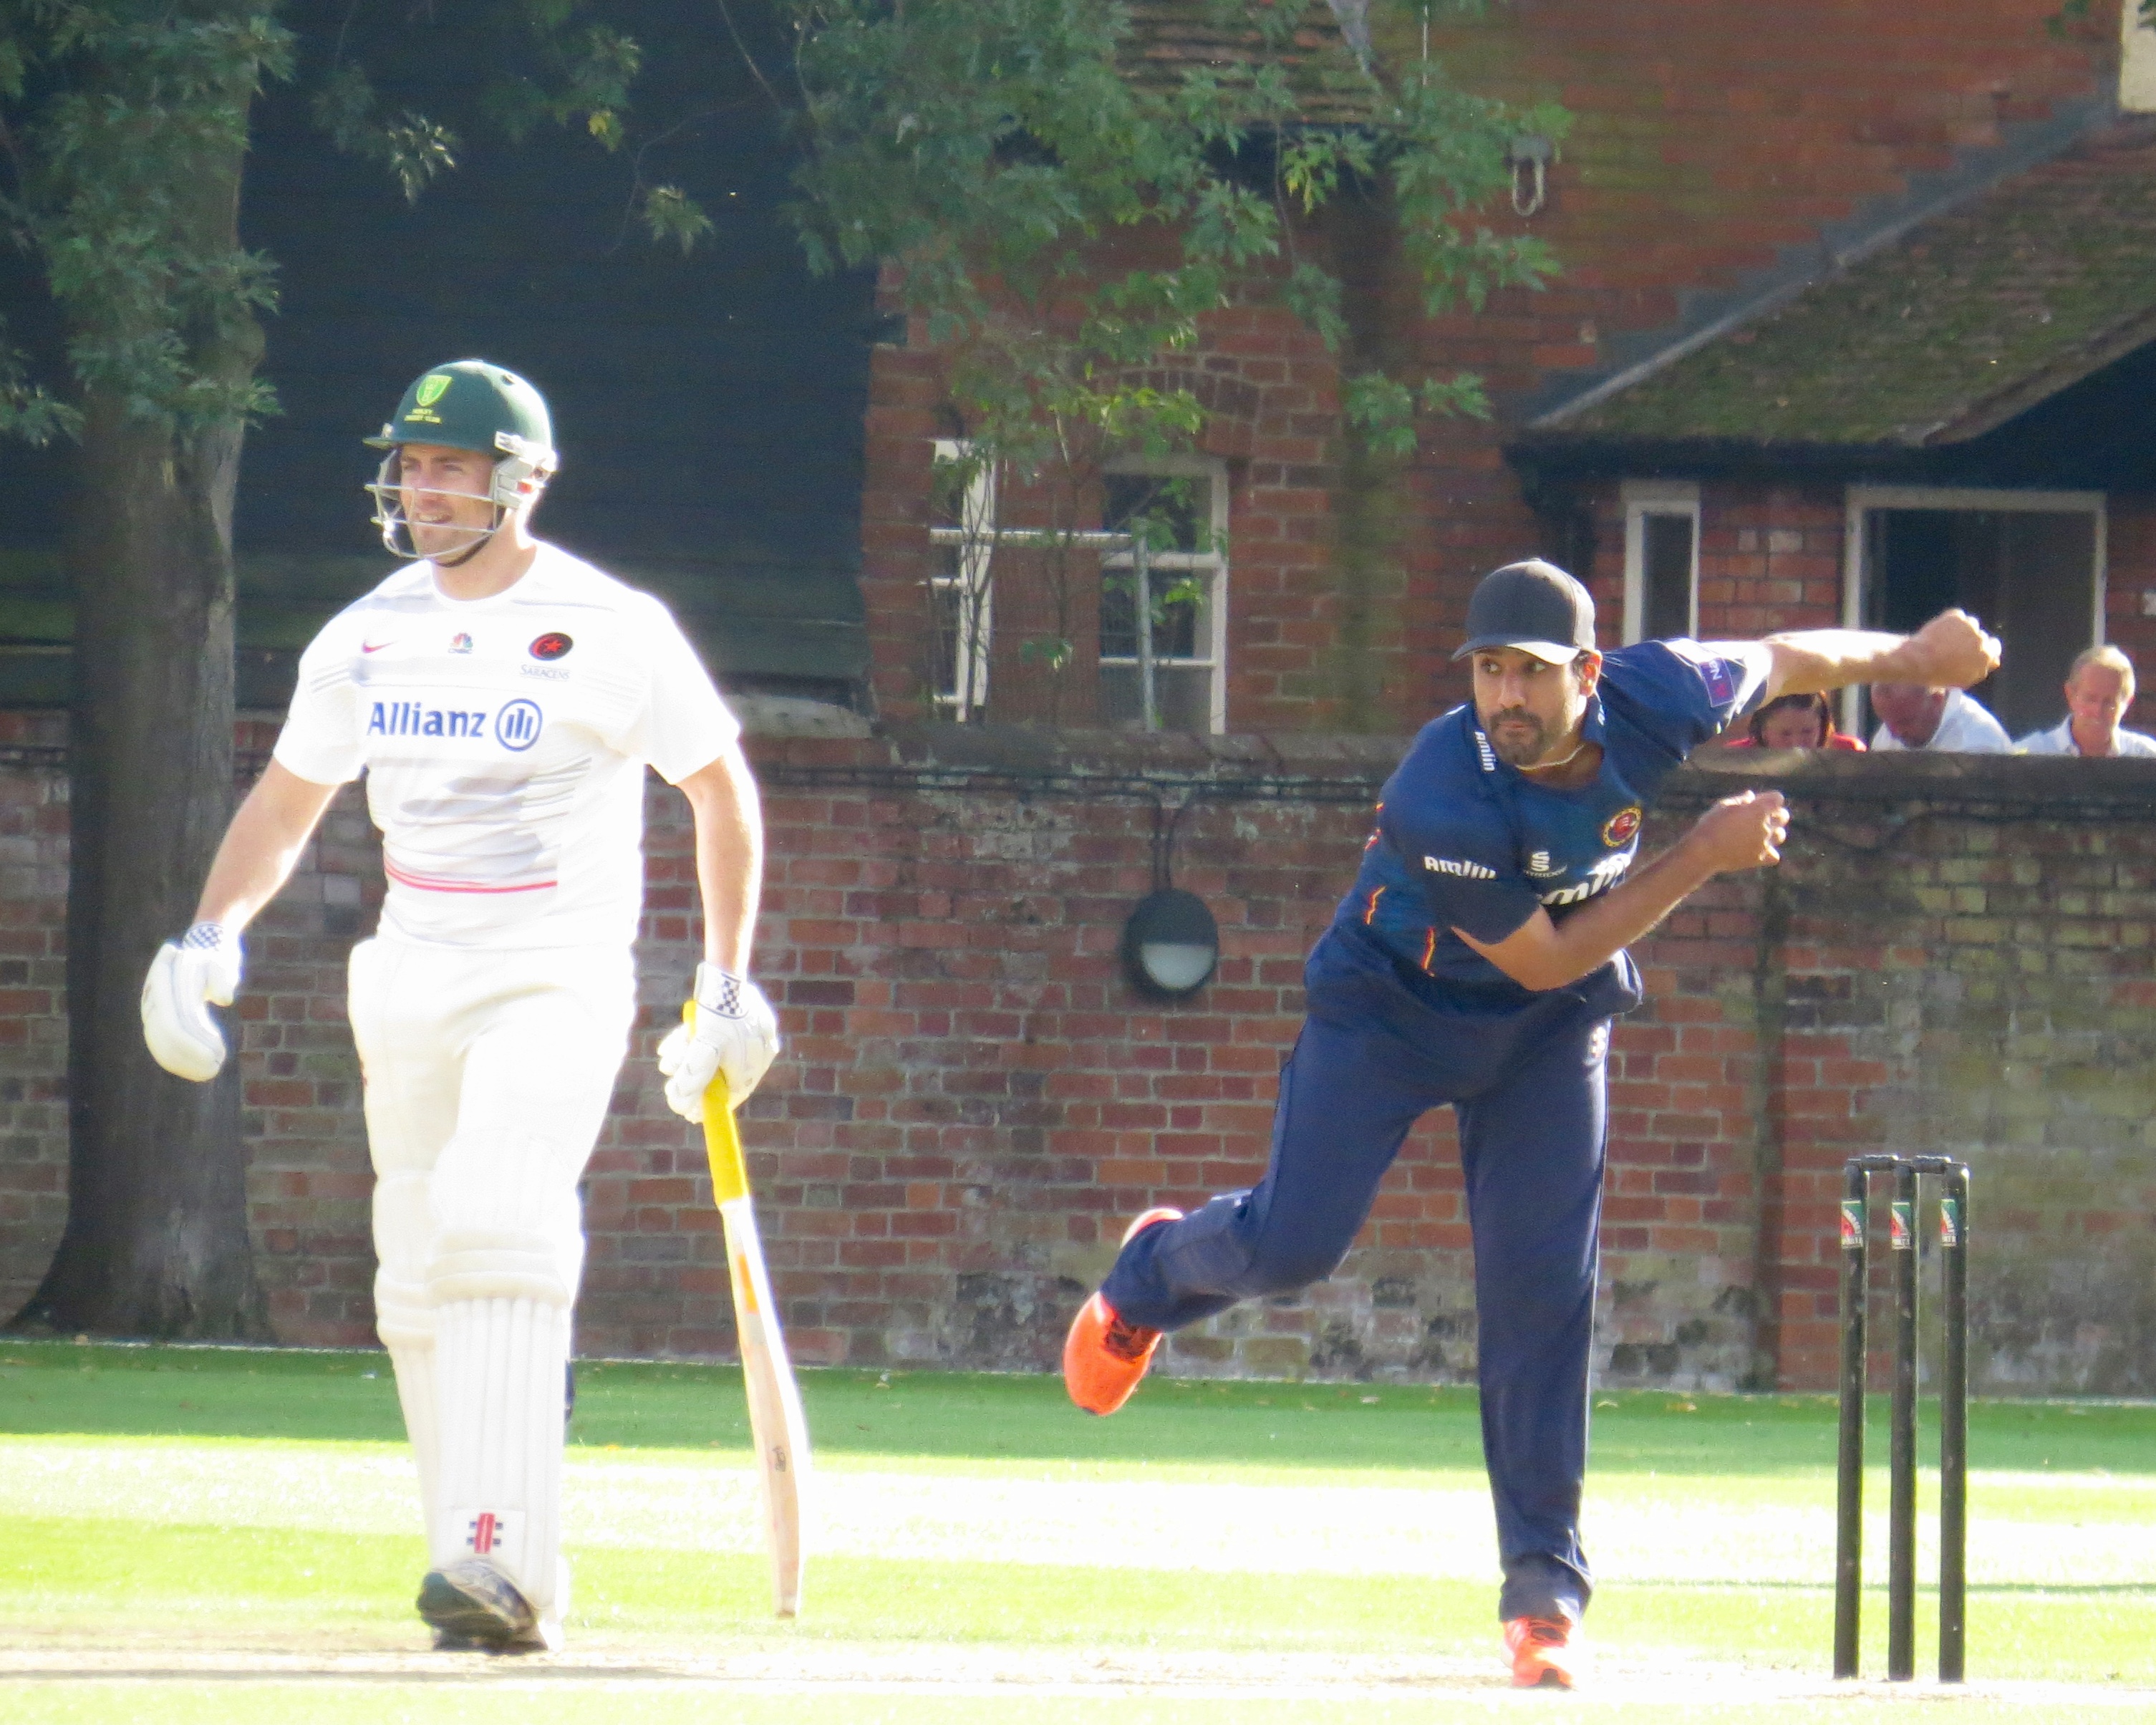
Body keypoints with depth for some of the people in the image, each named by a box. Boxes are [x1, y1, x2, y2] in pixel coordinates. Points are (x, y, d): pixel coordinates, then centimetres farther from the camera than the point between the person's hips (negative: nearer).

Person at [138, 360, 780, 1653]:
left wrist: (729, 987, 2)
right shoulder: (366, 639, 8)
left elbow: (723, 792, 3)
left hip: (561, 979, -6)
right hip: (411, 988, 6)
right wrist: (211, 935, 1)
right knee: (418, 1288, 4)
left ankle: (503, 1559, -33)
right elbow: (287, 803, 18)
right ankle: (512, 1580, 15)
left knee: (495, 1224, -26)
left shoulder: (611, 629, -6)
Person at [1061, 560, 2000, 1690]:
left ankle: (1545, 1590, 1)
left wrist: (1908, 657, 15)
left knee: (1545, 1290, -4)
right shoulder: (1442, 800, -37)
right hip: (1387, 1007, -3)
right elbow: (1543, 958, -26)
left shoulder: (1656, 700, -23)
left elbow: (1777, 660, -1)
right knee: (1291, 1247, -10)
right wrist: (1702, 858, -25)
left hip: (1546, 1041, 3)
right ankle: (1155, 1272, 28)